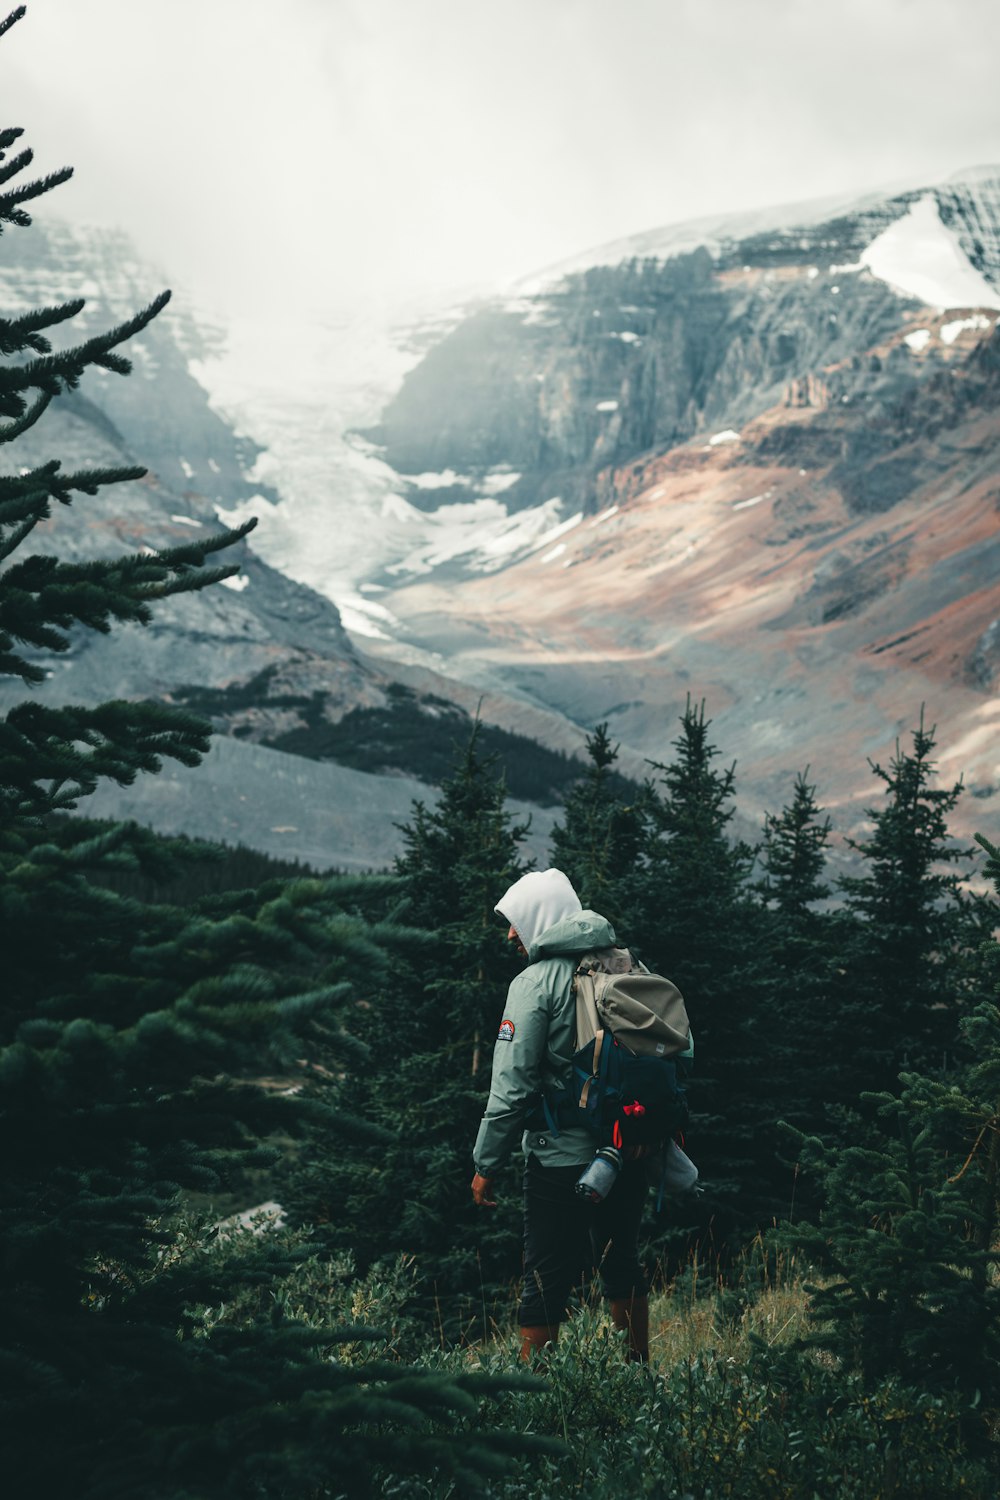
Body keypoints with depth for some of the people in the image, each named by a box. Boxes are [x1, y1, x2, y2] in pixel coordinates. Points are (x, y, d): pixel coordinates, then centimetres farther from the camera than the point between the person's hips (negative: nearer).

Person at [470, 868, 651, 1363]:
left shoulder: (535, 983, -12)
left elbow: (513, 1085, -15)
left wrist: (486, 1164, -8)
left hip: (561, 1156, -6)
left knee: (545, 1279, 2)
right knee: (622, 1264, 20)